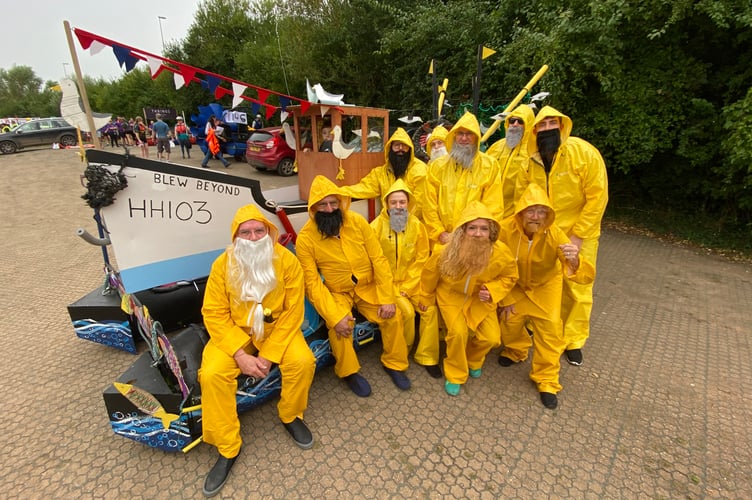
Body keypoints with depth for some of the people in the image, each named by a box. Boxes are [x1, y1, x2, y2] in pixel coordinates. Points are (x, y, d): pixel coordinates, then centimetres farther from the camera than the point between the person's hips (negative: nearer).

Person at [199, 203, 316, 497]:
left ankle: (290, 415, 9)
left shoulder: (287, 261, -15)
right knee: (212, 373, -22)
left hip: (276, 328, 0)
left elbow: (293, 312, -14)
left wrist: (269, 355, -20)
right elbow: (215, 314, -11)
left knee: (302, 362, -24)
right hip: (235, 332, 1)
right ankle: (227, 448, 0)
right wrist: (240, 355, -20)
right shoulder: (223, 264, -12)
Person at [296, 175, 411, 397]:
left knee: (393, 316, -15)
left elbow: (379, 259, -8)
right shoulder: (305, 238, -15)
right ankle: (349, 372, 4)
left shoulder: (357, 221, -10)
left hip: (368, 287, 2)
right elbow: (312, 283, -16)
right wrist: (334, 316, -26)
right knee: (339, 326, -27)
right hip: (336, 293, -2)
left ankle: (394, 363, 13)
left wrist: (387, 299, -14)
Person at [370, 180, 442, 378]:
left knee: (430, 309, -15)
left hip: (412, 281, 3)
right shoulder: (377, 226, -10)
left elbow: (422, 259, 0)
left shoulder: (417, 226, -2)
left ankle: (426, 356, 3)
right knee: (407, 311, -21)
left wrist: (407, 286, -9)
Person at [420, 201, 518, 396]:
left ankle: (473, 360, 29)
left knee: (491, 338, -7)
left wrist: (492, 290, -22)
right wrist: (425, 299, 5)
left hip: (480, 299, 3)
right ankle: (455, 375, 9)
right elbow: (429, 276, -10)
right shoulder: (445, 252, -30)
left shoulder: (501, 253, -26)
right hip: (452, 295, -2)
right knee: (458, 332, -20)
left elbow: (510, 276, -4)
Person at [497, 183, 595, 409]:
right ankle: (516, 351, 27)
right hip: (515, 285, 1)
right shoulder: (506, 229, -30)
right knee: (510, 320, -9)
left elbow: (587, 277, -33)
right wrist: (506, 299, -7)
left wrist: (574, 262, -57)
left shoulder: (555, 234, -30)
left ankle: (546, 379, 11)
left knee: (550, 327, -11)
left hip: (545, 285, 0)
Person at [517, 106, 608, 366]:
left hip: (579, 235, -3)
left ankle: (573, 341, 25)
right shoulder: (531, 160, -5)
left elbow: (597, 197, -16)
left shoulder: (584, 152, -16)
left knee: (577, 290, 6)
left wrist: (577, 236, -17)